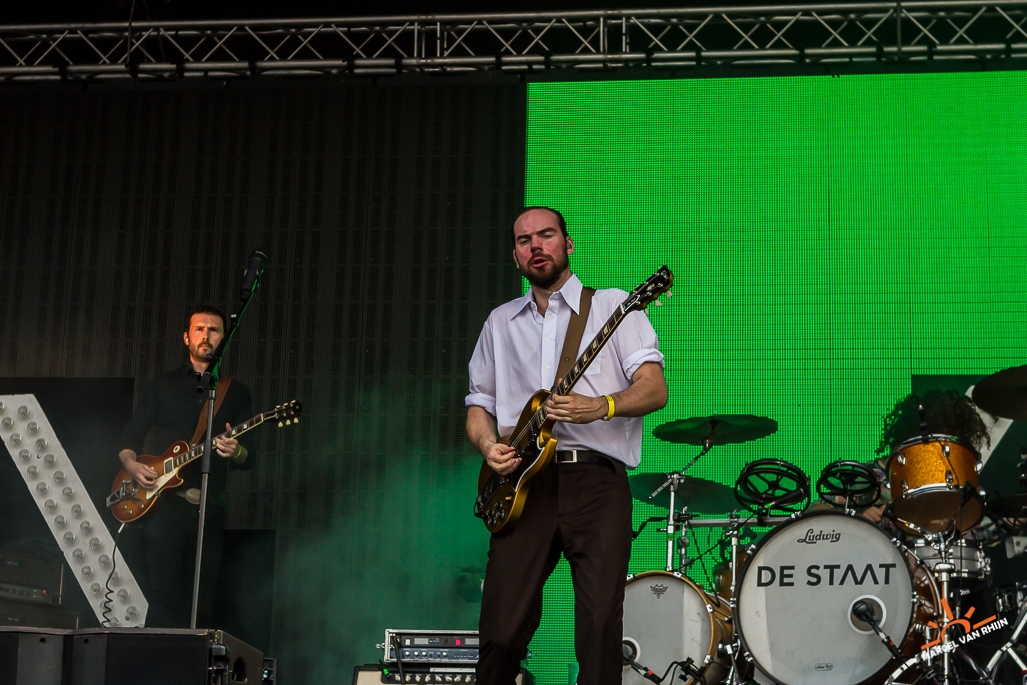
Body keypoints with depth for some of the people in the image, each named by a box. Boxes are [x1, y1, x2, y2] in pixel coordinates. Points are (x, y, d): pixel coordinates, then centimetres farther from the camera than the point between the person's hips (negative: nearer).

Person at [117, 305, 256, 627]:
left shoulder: (237, 393, 13)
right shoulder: (163, 384, 12)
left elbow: (249, 458, 7)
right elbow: (130, 437, 9)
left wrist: (235, 451, -17)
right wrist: (131, 464, -12)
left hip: (209, 508, 2)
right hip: (162, 503, -1)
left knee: (199, 606, 2)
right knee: (161, 598, -10)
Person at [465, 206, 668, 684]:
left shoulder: (612, 305, 8)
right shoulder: (501, 322, 21)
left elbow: (654, 389, -2)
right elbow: (479, 403, 23)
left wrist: (600, 406, -21)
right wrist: (488, 445, 1)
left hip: (596, 480, -3)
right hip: (523, 483, 3)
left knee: (601, 628, -10)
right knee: (502, 632, -4)